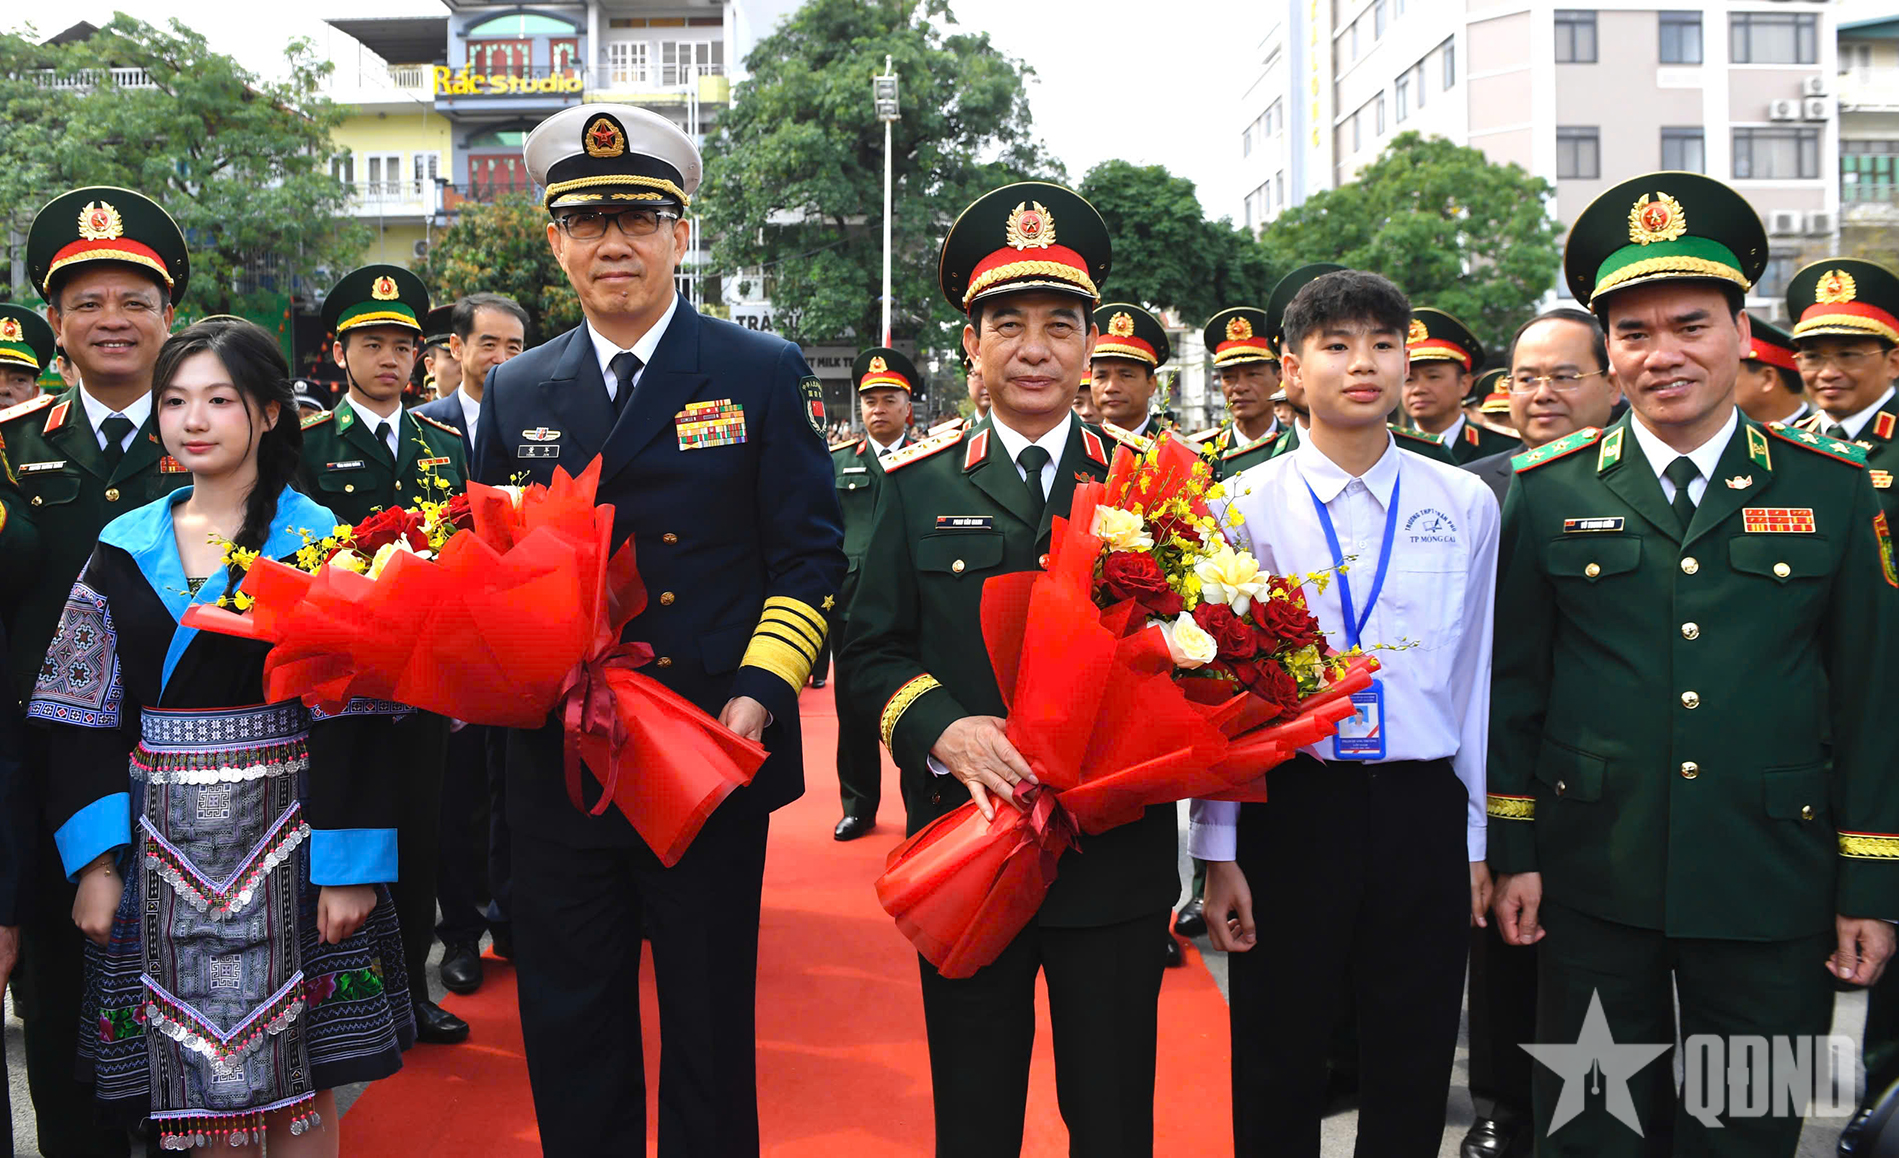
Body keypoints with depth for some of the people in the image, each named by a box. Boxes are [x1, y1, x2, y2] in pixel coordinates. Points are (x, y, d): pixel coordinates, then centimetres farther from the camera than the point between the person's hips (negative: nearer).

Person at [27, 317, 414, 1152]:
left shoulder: (316, 541, -3)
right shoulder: (124, 548, 8)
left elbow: (350, 716, -8)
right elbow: (83, 716, 6)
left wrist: (348, 864, -13)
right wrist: (94, 861, -2)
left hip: (287, 845, -3)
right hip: (162, 853, 3)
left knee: (301, 1087, 5)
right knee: (200, 1086, 10)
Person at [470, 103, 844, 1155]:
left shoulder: (763, 375, 0)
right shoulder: (516, 391, 9)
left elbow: (811, 554, -3)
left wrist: (760, 696, -15)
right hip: (556, 762, 3)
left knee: (709, 1033, 11)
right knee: (566, 1032, 14)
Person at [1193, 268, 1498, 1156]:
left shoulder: (1466, 505, 4)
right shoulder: (1246, 506, -2)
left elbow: (1475, 676, 7)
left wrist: (1477, 842, 8)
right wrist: (1219, 851, -2)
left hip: (1424, 810, 2)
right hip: (1289, 805, -1)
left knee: (1412, 1078, 13)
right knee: (1278, 1069, 11)